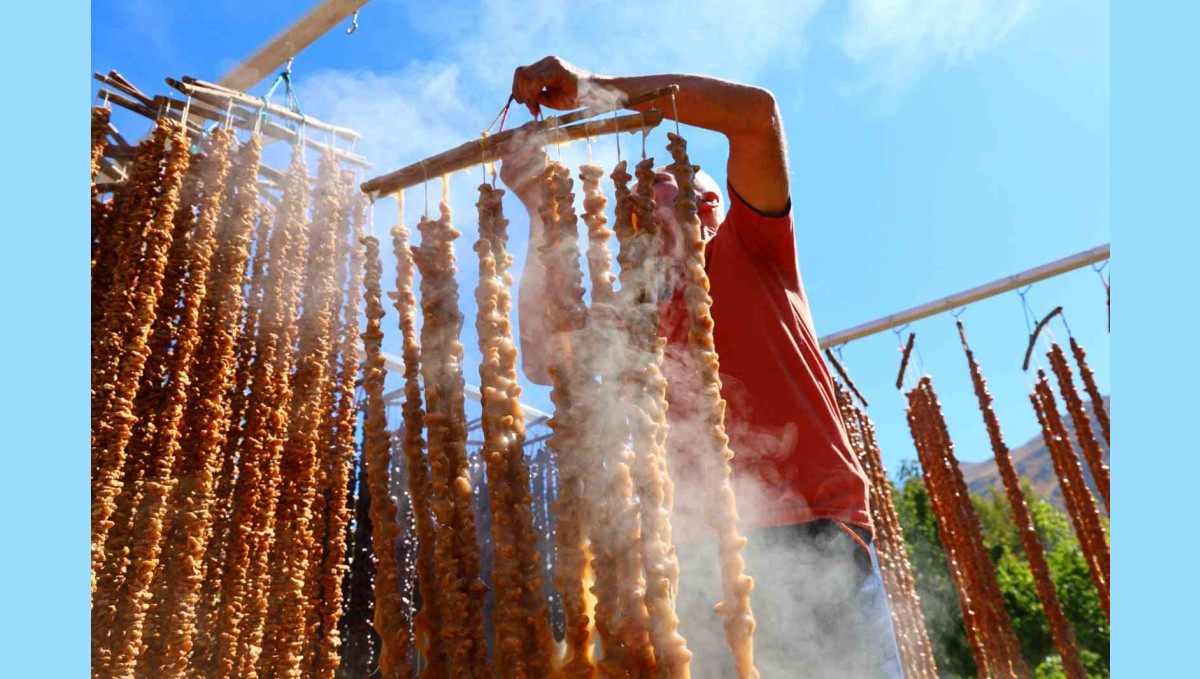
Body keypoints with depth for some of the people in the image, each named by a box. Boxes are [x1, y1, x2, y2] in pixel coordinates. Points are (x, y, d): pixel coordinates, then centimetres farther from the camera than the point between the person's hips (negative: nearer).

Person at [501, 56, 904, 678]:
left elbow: (756, 111, 0)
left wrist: (597, 86, 0)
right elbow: (542, 359, 5)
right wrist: (541, 212, 5)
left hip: (813, 537, -3)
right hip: (703, 558, 4)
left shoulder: (749, 249, 13)